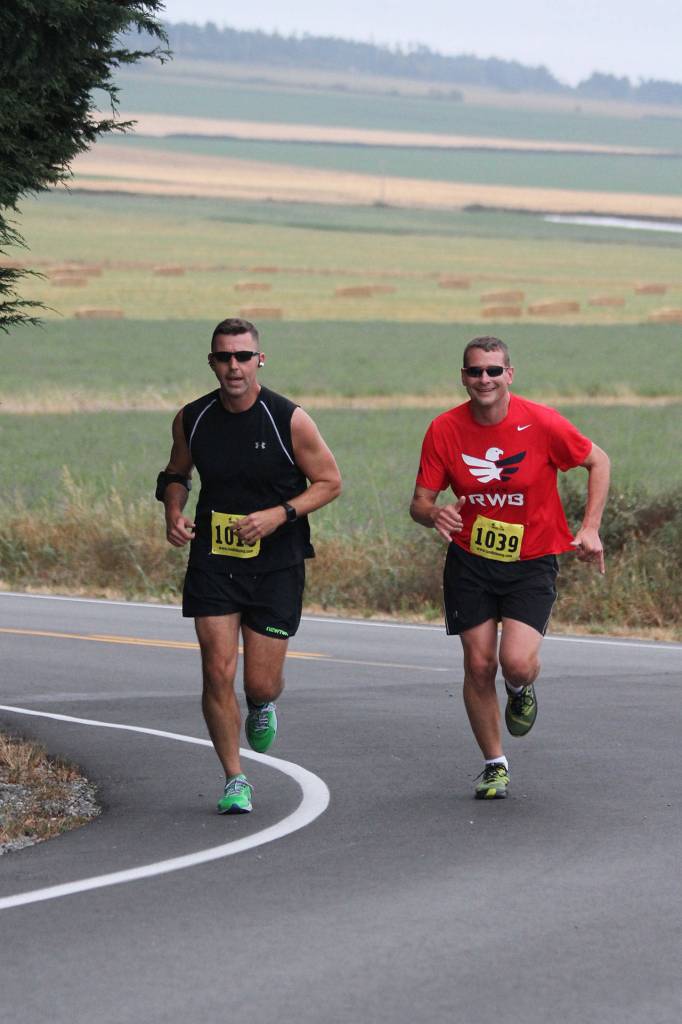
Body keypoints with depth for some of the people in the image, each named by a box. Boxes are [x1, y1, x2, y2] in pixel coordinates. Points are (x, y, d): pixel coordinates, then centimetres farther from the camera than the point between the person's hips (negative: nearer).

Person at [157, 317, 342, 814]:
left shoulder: (290, 420, -11)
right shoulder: (192, 419, -1)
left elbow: (330, 481, -3)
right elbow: (176, 474, 17)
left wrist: (280, 515, -17)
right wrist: (174, 511, -4)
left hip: (276, 565, -2)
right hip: (213, 562, 2)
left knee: (261, 684, 0)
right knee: (218, 673, -8)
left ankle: (265, 706, 39)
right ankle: (235, 780, 7)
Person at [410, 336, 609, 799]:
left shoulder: (541, 422, -13)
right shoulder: (444, 430, -8)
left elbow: (599, 461, 1)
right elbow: (420, 502, -3)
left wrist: (590, 529, -7)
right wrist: (434, 513, -27)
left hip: (531, 563, -2)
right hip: (469, 562, 2)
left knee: (517, 662, -18)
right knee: (479, 664, -1)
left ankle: (522, 691, 21)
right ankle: (495, 765, 18)